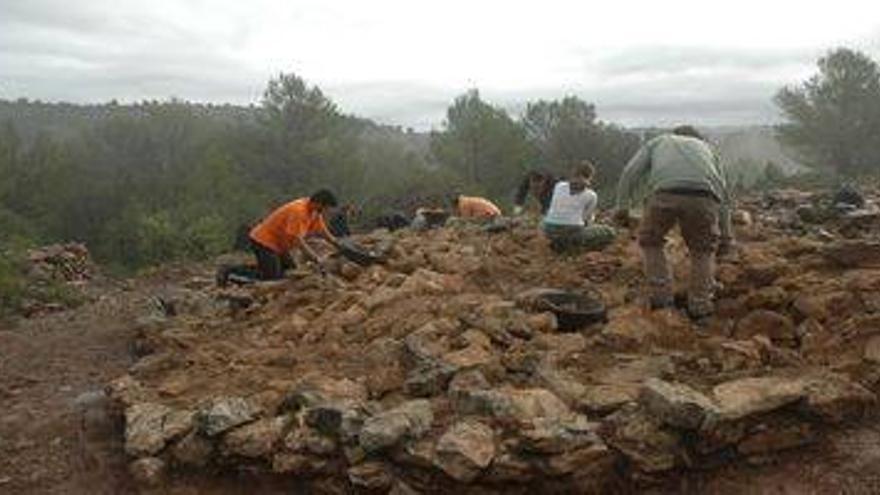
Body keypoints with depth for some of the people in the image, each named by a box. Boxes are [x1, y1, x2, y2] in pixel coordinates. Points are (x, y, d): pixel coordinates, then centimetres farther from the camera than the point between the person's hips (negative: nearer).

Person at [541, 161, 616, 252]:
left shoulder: (559, 186, 13)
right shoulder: (591, 195, 3)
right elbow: (587, 218, 9)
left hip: (550, 230, 5)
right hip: (572, 232, -5)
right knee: (609, 233, 12)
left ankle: (558, 243, 15)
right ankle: (574, 245, 1)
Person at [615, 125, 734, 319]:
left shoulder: (657, 142, 36)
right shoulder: (705, 147, 39)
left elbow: (631, 171, 17)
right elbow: (724, 194, 36)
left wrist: (623, 205, 14)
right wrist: (726, 237, 38)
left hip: (664, 194, -1)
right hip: (702, 198, 1)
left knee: (650, 242, 25)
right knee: (703, 250, 24)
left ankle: (660, 296, 17)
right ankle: (700, 305, 19)